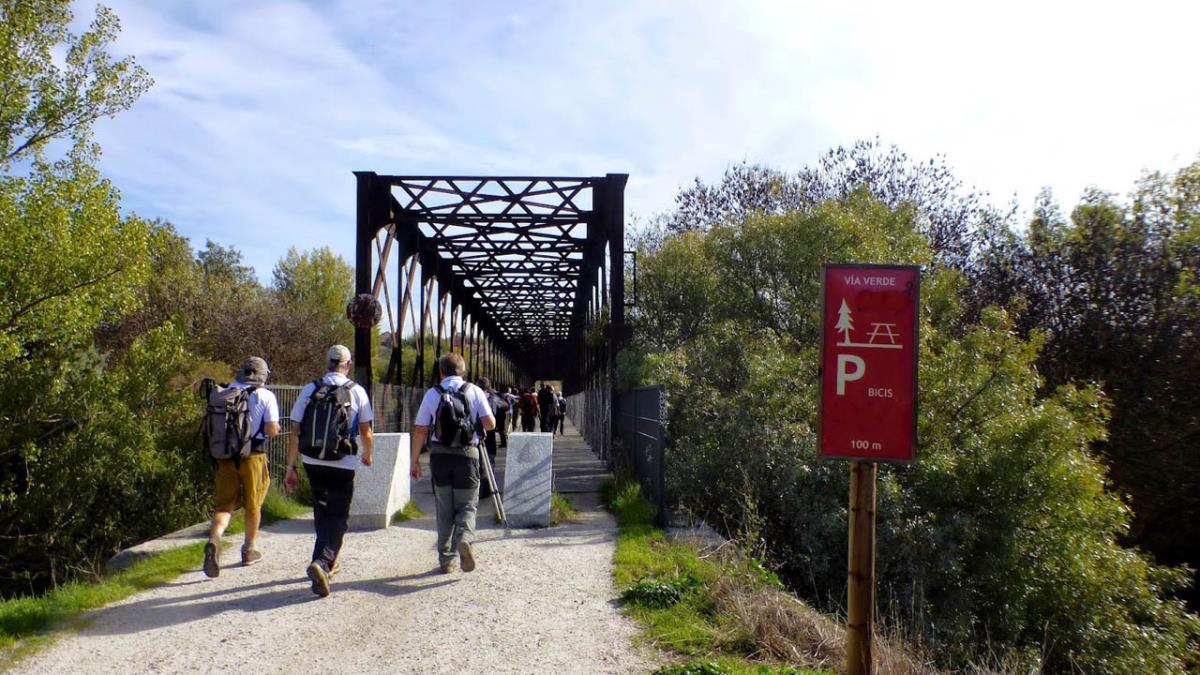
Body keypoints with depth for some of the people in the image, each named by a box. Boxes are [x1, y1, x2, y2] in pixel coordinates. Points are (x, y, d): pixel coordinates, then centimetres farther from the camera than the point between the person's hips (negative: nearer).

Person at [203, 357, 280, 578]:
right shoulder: (265, 396, -6)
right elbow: (272, 430, -12)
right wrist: (275, 428, 10)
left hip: (225, 456, 3)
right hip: (252, 456, -2)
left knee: (225, 504, 7)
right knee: (253, 505, 14)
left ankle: (214, 538, -20)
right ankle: (249, 550, 27)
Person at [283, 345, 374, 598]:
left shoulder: (309, 390, 2)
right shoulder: (356, 391, -4)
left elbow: (295, 432, 0)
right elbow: (366, 433, 2)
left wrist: (291, 467, 6)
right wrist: (366, 455, 22)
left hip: (313, 463, 3)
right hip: (343, 465, -3)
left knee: (321, 512, 20)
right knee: (338, 517, 3)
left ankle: (329, 561, 33)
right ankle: (321, 562, -18)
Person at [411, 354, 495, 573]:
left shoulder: (432, 394, 2)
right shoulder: (474, 392, 1)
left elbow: (420, 430, 1)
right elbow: (490, 424, -5)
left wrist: (415, 460, 9)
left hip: (440, 456, 1)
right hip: (467, 455, -1)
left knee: (444, 509, 11)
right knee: (467, 505, 9)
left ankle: (446, 560, 16)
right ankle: (465, 538, -20)